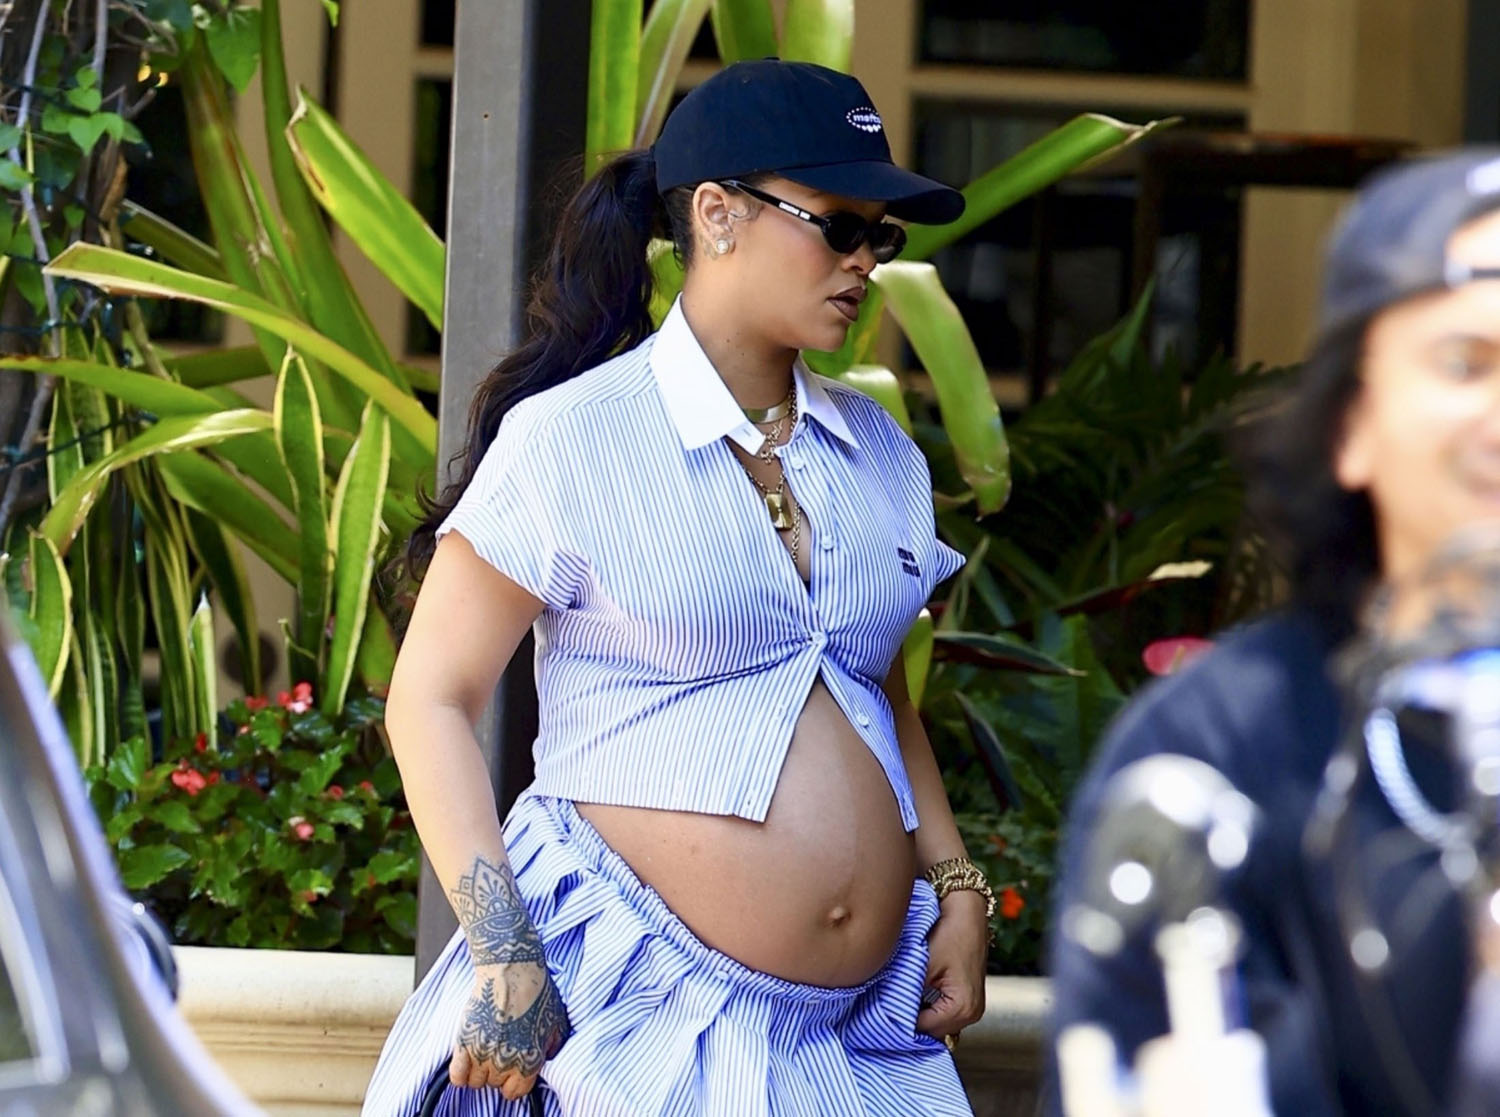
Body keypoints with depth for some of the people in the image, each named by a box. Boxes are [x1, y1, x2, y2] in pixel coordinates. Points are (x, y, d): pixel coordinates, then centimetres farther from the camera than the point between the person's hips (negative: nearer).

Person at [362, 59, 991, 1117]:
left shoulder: (878, 452, 13)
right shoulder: (571, 441, -5)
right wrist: (502, 952, -13)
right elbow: (432, 695, -5)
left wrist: (956, 891, 14)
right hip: (633, 993, -5)